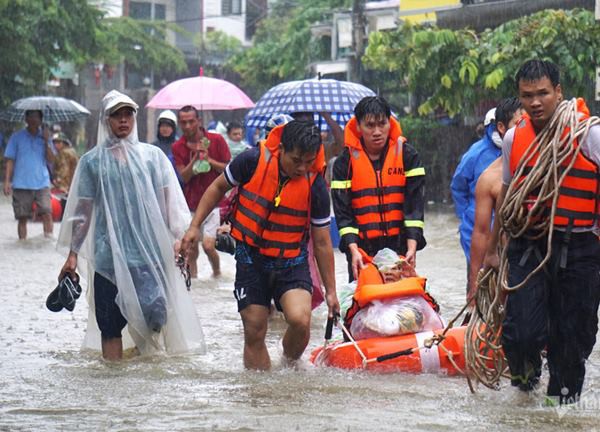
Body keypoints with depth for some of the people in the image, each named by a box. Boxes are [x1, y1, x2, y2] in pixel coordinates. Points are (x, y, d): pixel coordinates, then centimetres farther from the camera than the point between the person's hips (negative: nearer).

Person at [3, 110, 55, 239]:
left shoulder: (44, 136, 8)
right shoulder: (17, 137, 4)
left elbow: (51, 160, 2)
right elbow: (9, 160, 4)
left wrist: (46, 141, -10)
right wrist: (7, 181, -5)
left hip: (42, 183, 0)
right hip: (21, 184, 0)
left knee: (46, 213, -15)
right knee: (22, 217, 3)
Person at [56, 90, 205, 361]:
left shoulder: (152, 155, 10)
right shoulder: (92, 161, 8)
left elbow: (170, 201, 10)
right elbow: (82, 211, 9)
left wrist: (179, 237, 1)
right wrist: (72, 254, 4)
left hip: (151, 250, 0)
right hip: (109, 254, 0)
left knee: (154, 314, -13)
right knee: (110, 324, -1)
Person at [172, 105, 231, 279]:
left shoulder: (216, 140, -3)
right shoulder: (178, 147, 2)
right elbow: (184, 176, -6)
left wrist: (209, 160, -15)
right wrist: (195, 157, -20)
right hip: (191, 204, 3)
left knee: (208, 245, -12)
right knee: (191, 249, 5)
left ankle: (217, 273, 14)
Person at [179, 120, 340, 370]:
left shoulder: (315, 186, -11)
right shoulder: (252, 161, -13)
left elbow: (322, 242, -1)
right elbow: (218, 188, 7)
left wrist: (330, 291, 4)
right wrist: (195, 226, 1)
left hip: (292, 263, -1)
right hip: (251, 259, 1)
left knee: (300, 320, -22)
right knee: (254, 333, 1)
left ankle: (290, 364, 8)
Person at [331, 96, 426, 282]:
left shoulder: (407, 155, 3)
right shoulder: (345, 162, 1)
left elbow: (414, 203, -2)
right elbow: (342, 210, -3)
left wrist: (412, 246, -13)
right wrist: (353, 250, -17)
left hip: (399, 247, 0)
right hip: (362, 249, 0)